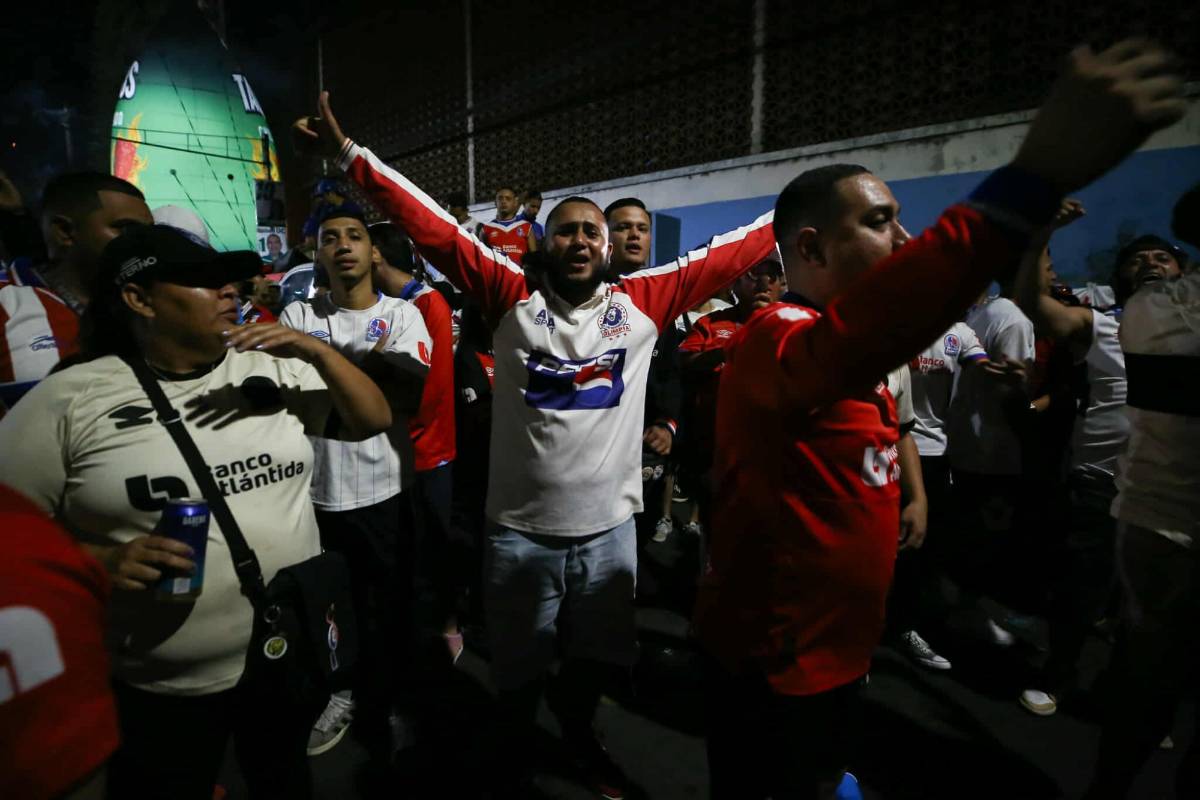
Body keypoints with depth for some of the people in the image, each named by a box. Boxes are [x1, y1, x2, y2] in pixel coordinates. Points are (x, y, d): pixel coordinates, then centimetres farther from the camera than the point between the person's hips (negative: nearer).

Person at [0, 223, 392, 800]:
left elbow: (374, 421, 0)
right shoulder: (69, 399, -9)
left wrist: (317, 351, -14)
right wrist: (99, 561, -23)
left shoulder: (274, 368, -1)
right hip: (161, 689, -3)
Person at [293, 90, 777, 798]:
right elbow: (436, 229, -8)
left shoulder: (643, 302, -1)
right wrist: (351, 155, -11)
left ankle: (580, 732, 55)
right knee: (519, 665, 21)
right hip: (521, 528, -1)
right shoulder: (512, 295, -5)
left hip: (611, 526, 2)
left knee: (601, 654, 24)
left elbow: (725, 257, 2)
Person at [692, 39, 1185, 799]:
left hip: (842, 650, 9)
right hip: (771, 663, -9)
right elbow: (841, 345, -51)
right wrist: (1038, 175, -56)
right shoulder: (776, 338, -26)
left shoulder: (859, 355, 5)